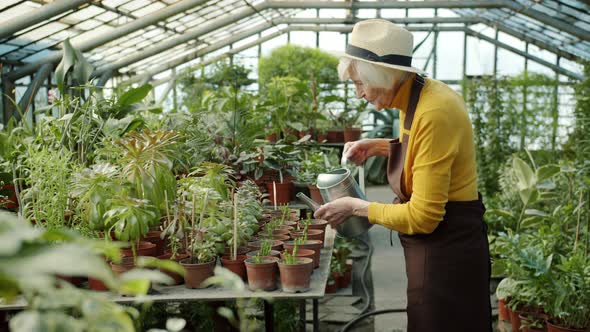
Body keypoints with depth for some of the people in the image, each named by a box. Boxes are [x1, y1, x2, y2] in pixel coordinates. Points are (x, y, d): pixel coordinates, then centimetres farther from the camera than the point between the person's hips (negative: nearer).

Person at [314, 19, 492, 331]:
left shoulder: (433, 113, -27)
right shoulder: (419, 94, 1)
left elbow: (422, 217, -26)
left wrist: (356, 207, -14)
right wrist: (380, 146, 7)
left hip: (446, 249, -9)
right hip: (441, 243, 9)